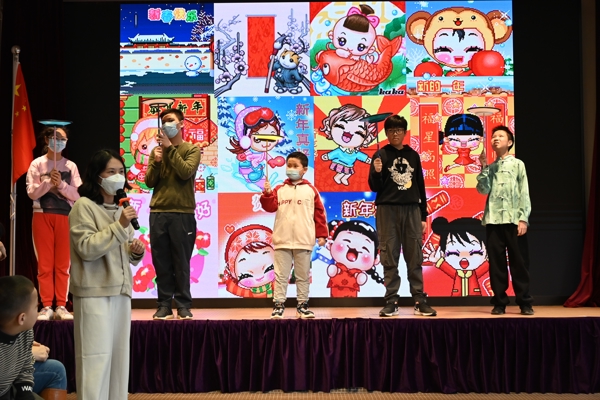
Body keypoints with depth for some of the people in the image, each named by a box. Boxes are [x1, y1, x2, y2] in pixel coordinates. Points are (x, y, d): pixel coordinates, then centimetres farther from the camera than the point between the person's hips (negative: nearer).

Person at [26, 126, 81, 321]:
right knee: (45, 264, 2)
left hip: (65, 217, 1)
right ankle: (46, 306, 6)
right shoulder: (37, 164, 2)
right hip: (42, 216, -1)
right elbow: (32, 193, -4)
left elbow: (77, 194, -1)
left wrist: (61, 184, -15)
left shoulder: (70, 166, 3)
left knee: (63, 264, 3)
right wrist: (49, 182, -17)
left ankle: (61, 306, 8)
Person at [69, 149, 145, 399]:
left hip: (120, 290, 7)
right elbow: (86, 248, -17)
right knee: (96, 356, -9)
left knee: (119, 355, 9)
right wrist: (120, 226, -19)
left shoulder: (120, 209, 17)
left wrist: (137, 252, -1)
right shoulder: (84, 206, -5)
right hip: (94, 292, -7)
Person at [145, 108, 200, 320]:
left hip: (182, 213, -3)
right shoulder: (156, 150, 15)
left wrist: (170, 148, -10)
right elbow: (149, 182, 9)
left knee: (181, 262, -1)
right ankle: (164, 305, 8)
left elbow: (186, 172, -13)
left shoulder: (191, 150, 4)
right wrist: (156, 162, -7)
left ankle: (183, 306, 4)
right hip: (158, 213, 3)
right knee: (161, 262, 3)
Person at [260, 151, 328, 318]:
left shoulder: (311, 190, 4)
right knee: (281, 275, 4)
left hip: (304, 241, 0)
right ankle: (278, 305, 9)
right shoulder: (279, 189, 8)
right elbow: (270, 207, -3)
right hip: (282, 240, 1)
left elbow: (319, 213, 5)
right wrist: (267, 194, -20)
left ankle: (302, 305, 16)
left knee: (303, 275, 8)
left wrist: (321, 235, 2)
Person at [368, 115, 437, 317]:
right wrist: (376, 172, -22)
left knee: (415, 258, 2)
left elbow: (420, 186, 14)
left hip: (412, 209, 3)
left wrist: (424, 216, 11)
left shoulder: (413, 155, 11)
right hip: (387, 210, -3)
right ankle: (391, 302, 3)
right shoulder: (381, 155, 2)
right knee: (389, 258, -1)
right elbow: (375, 187, -1)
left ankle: (419, 301, 6)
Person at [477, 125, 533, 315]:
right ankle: (499, 302, 7)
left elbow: (524, 193, 2)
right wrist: (484, 167, -4)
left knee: (519, 261, -1)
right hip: (493, 220, 2)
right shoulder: (489, 167, 15)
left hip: (514, 219, -2)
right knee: (496, 262, 2)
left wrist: (523, 219, -7)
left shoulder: (518, 164, 9)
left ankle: (525, 303, 4)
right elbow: (483, 190, 0)